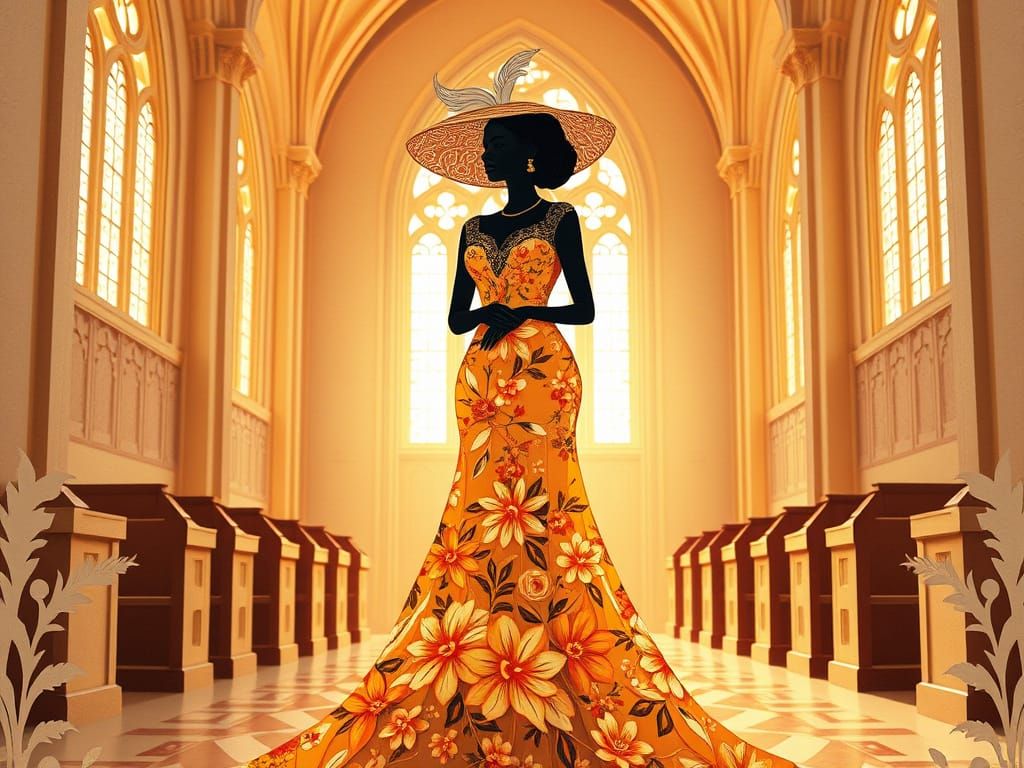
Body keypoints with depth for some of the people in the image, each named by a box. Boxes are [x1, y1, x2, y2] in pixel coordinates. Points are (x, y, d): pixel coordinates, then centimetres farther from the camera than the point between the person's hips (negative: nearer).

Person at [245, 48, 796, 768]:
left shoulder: (560, 218, 6)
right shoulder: (474, 229, 18)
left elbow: (585, 309, 2)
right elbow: (456, 317, 14)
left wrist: (520, 311, -12)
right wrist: (489, 311, -8)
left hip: (544, 376, -4)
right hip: (483, 380, 4)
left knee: (532, 517, -11)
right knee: (483, 519, -1)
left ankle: (541, 703, -6)